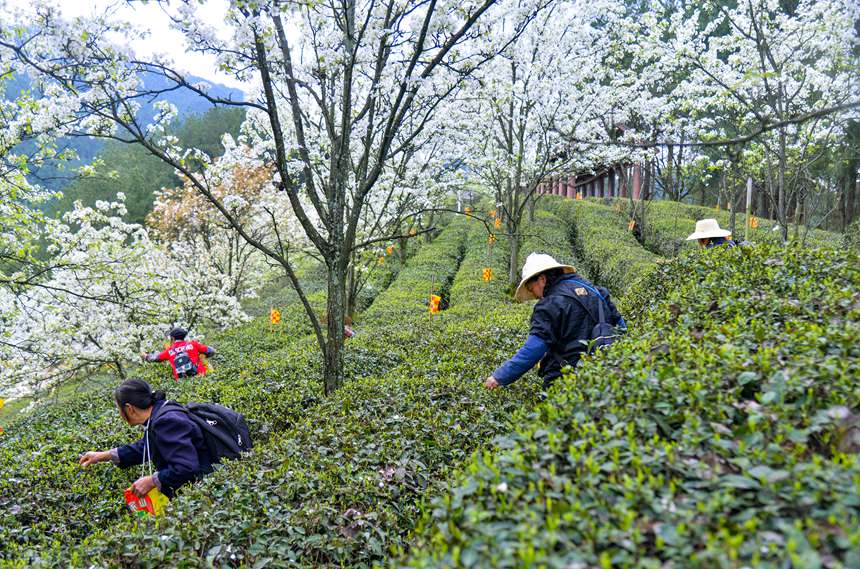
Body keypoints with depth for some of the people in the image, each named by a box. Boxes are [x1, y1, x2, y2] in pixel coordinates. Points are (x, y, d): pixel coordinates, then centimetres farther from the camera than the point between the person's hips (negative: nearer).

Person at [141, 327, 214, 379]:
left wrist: (145, 356, 53)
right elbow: (211, 352, 11)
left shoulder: (169, 351, 16)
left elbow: (155, 357, 31)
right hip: (199, 376, -1)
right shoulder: (193, 344, 10)